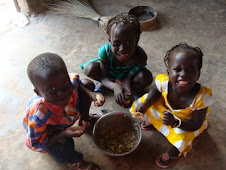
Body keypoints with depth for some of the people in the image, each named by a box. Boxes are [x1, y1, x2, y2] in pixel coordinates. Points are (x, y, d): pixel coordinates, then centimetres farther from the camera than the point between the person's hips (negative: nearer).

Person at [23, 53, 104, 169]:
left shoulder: (70, 82, -34)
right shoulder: (38, 116, -45)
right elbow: (36, 144, -29)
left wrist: (91, 94, -25)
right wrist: (64, 133, -43)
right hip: (45, 132, -4)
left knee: (87, 84, -6)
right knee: (62, 146, -39)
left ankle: (84, 120, 22)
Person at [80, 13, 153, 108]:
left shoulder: (140, 57, -36)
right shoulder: (105, 51, -35)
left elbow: (128, 78, -27)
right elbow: (104, 77, -26)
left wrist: (128, 93, -49)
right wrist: (115, 87, -49)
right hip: (109, 72, 1)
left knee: (146, 77, -31)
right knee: (89, 69, -28)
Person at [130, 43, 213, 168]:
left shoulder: (202, 97, -40)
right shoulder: (164, 82, -35)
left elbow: (195, 125, -28)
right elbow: (156, 91, -8)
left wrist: (175, 123, -45)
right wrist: (145, 104, -24)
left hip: (187, 120, -3)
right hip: (167, 108, 3)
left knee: (181, 136, -27)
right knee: (145, 100, -7)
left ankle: (172, 154, 11)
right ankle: (149, 121, 28)